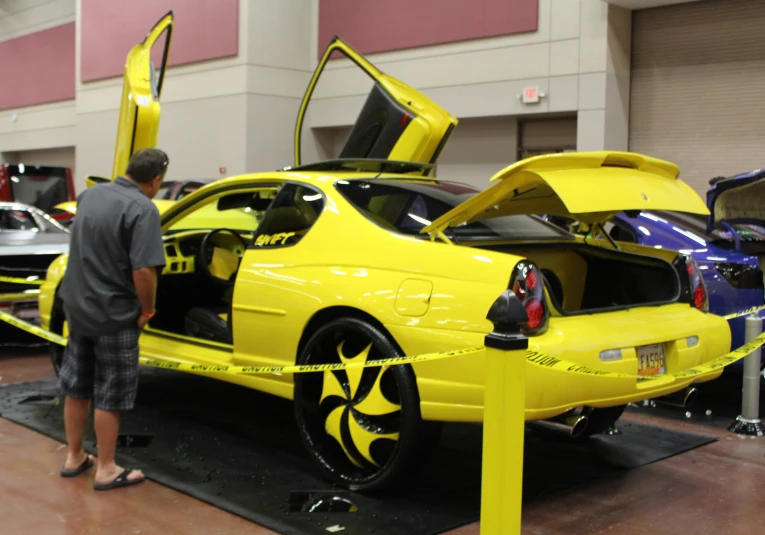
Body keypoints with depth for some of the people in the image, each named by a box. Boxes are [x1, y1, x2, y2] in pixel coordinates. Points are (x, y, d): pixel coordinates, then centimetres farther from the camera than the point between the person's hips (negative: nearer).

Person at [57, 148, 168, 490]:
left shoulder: (90, 194, 5)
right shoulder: (142, 209, -21)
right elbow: (143, 271, -27)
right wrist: (147, 311, -12)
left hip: (77, 306, 8)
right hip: (113, 315, -7)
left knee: (76, 384, 18)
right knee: (109, 394, 4)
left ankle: (74, 458, 30)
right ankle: (106, 470, 14)